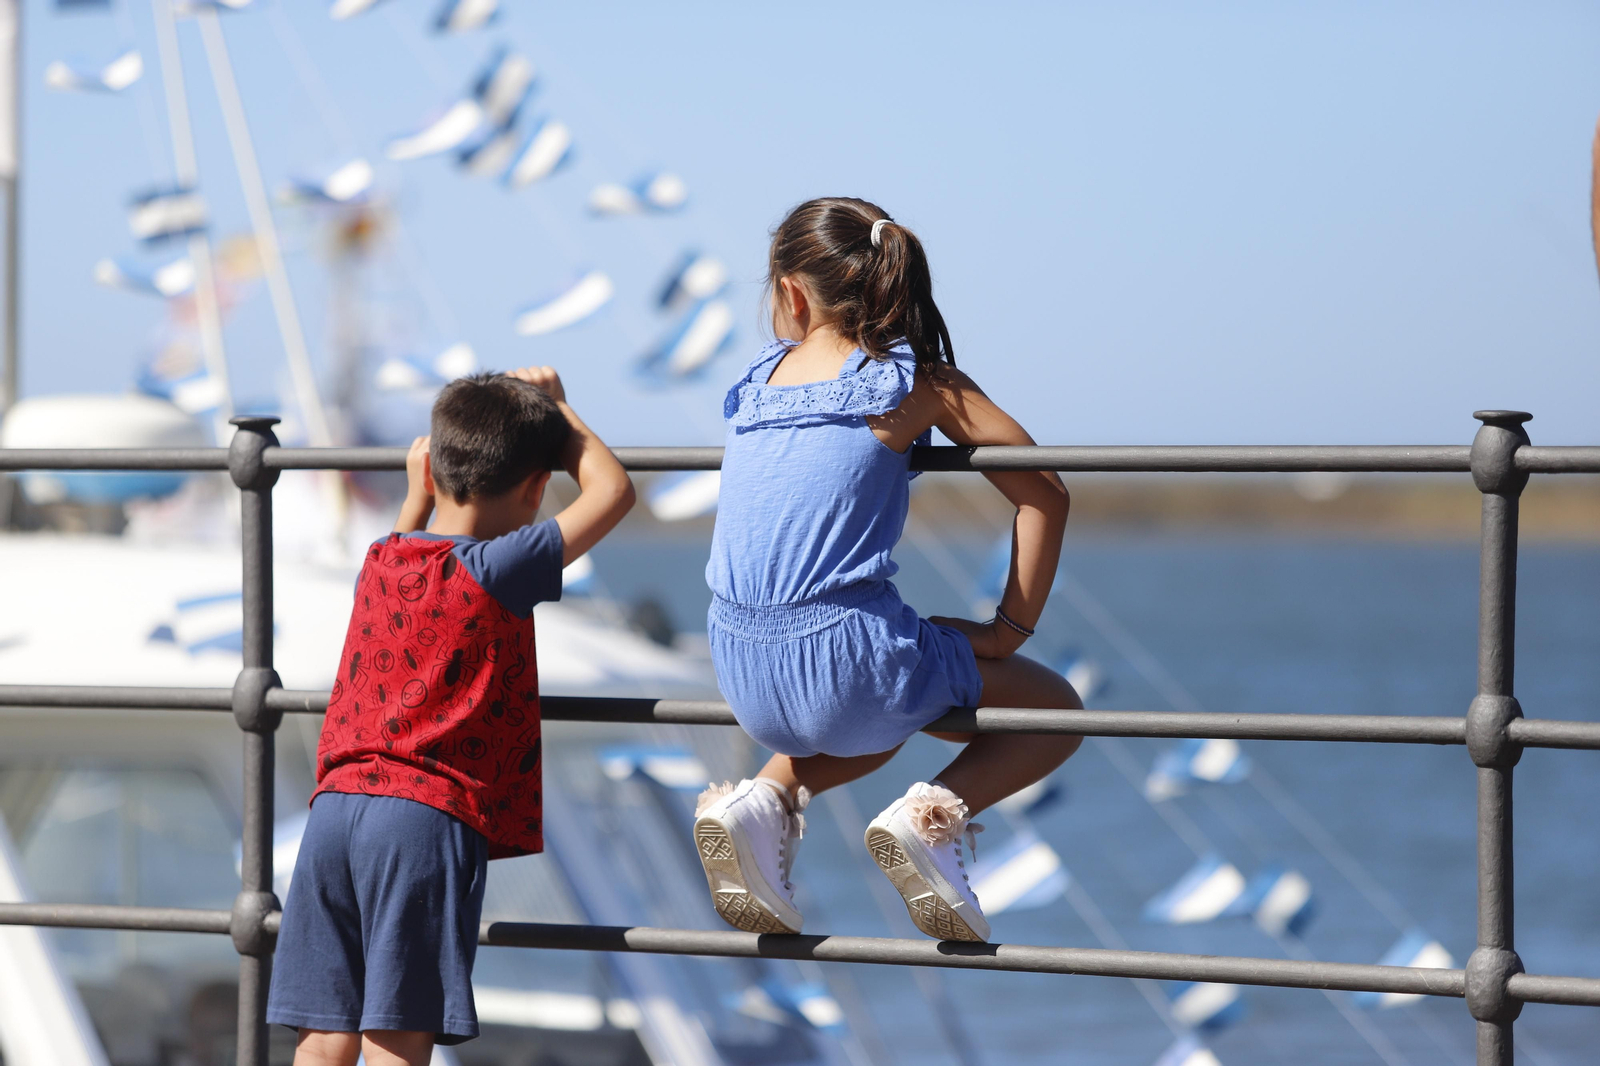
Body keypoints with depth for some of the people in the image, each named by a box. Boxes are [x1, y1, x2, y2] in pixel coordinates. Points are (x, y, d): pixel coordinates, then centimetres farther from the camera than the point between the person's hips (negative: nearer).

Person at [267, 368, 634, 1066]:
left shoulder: (378, 564, 14)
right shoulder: (498, 572, -4)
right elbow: (613, 491, 7)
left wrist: (417, 494, 43)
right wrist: (553, 408, 18)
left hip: (335, 807, 6)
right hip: (431, 815, -6)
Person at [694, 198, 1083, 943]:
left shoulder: (761, 378, 12)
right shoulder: (914, 381, 1)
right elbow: (1043, 490, 0)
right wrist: (1012, 627, 6)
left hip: (745, 679, 5)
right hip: (849, 660, -5)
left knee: (880, 722, 40)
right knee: (1053, 710, 19)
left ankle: (767, 799, 11)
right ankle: (935, 816, -9)